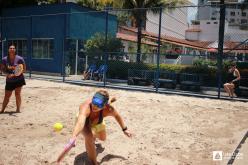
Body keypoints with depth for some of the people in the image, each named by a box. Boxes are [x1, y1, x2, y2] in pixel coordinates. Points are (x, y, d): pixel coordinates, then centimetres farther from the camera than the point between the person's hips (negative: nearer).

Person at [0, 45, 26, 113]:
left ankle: (18, 109, 12)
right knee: (7, 95, 7)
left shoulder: (19, 59, -8)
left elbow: (24, 68, -3)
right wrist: (7, 74, -14)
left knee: (17, 94, 0)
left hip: (18, 79, -2)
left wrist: (19, 72, -20)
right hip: (9, 81, 2)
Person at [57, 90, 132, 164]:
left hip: (97, 123, 4)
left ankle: (94, 134, 64)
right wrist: (72, 140, -85)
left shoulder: (108, 109, -39)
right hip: (85, 122, -3)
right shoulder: (86, 107, -50)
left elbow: (117, 115, -16)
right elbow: (80, 123, -68)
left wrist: (124, 129, -8)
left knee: (102, 138, 26)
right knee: (89, 137, -33)